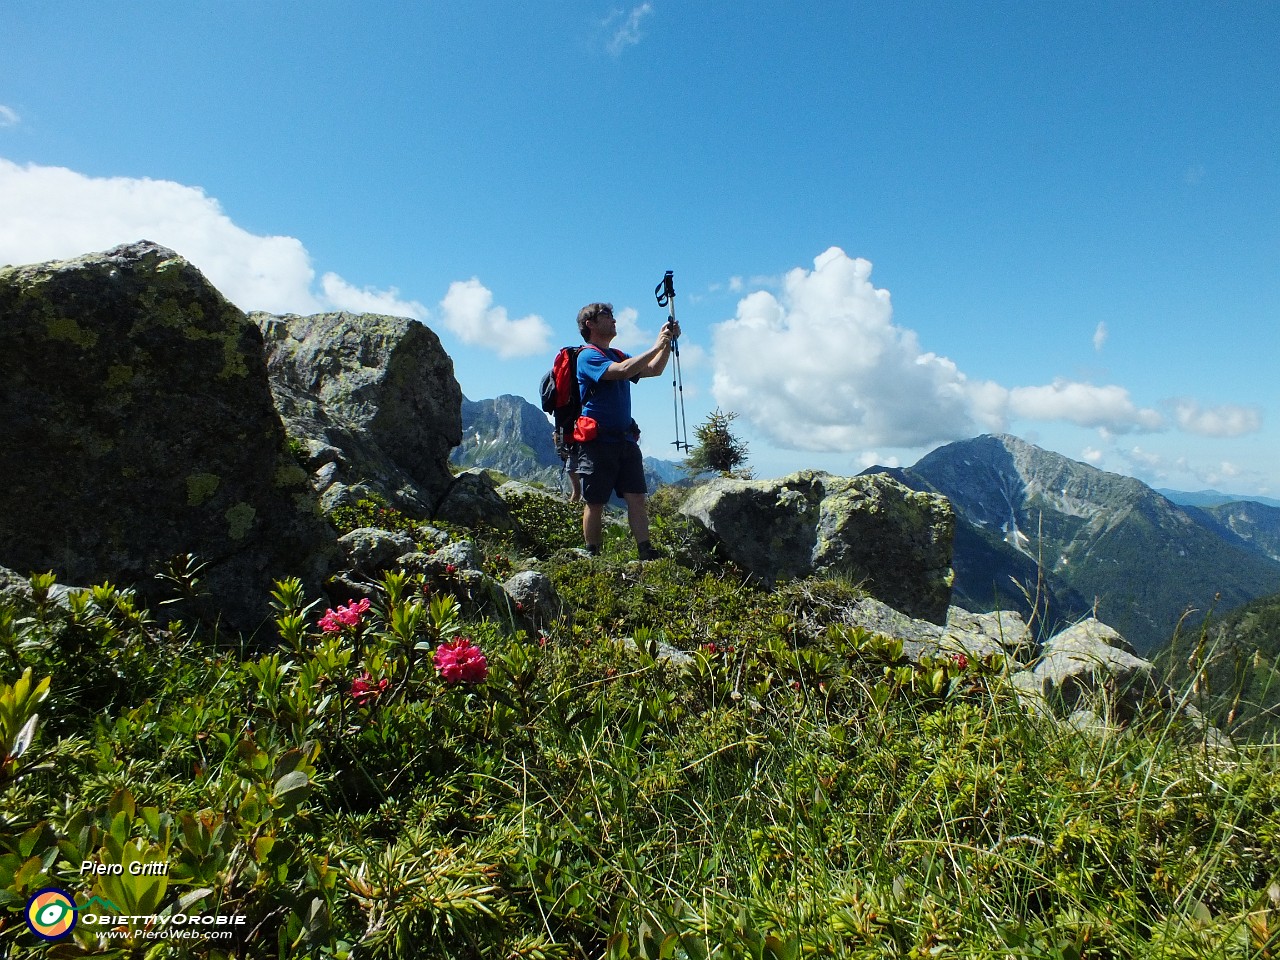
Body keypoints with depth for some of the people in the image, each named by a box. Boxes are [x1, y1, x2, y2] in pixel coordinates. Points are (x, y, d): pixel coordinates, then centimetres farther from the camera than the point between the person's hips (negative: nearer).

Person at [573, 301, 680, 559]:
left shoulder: (618, 355, 21)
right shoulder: (588, 356, -6)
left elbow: (654, 369, 17)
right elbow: (622, 371, -22)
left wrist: (669, 342, 4)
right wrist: (657, 345, -16)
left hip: (626, 439, 7)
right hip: (598, 440, -7)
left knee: (637, 498, -1)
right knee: (595, 503, 0)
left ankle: (645, 553, -2)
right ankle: (592, 558, 9)